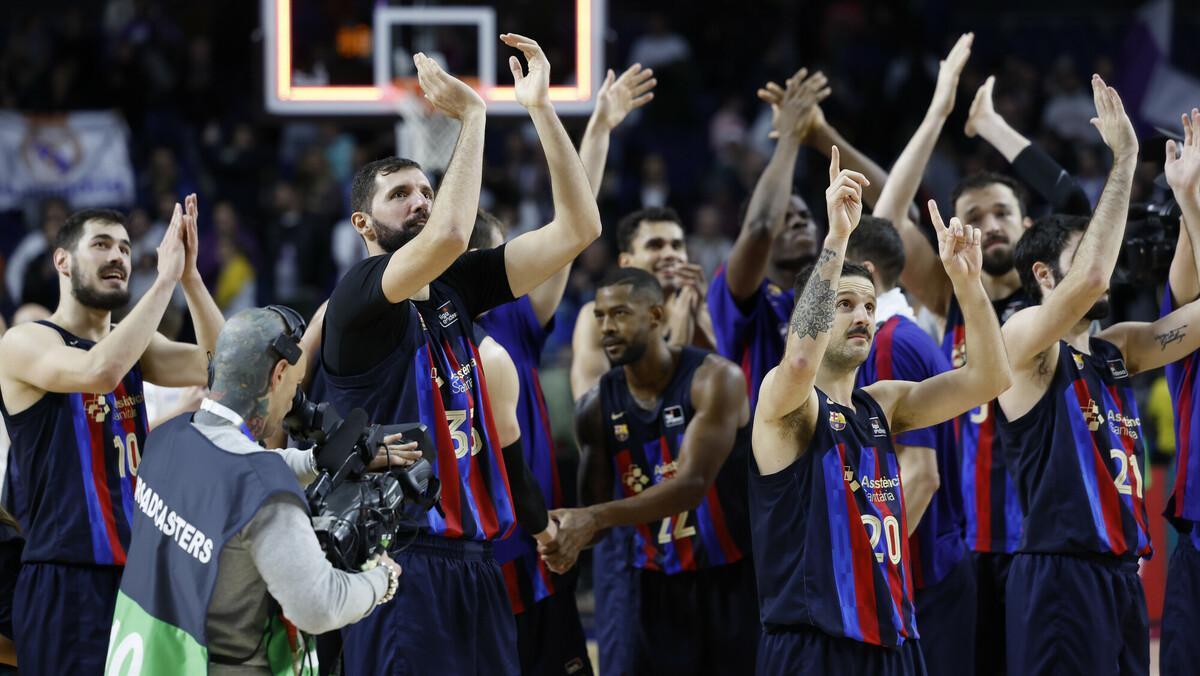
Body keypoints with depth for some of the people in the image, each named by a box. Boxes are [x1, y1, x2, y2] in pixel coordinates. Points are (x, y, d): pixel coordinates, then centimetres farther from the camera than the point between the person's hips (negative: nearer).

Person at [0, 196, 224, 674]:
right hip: (66, 581, -7)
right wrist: (165, 279, -21)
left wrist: (189, 275, -9)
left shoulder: (134, 343, 15)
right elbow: (100, 371, -26)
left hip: (139, 573, 7)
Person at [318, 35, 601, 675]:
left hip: (474, 560, 7)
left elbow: (577, 228, 7)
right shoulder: (357, 298, -10)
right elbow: (448, 235, -29)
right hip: (402, 565, -7)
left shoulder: (454, 287, 11)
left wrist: (541, 107, -2)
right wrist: (471, 113, -18)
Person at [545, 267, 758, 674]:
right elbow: (596, 506, 4)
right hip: (660, 584, 4)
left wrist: (595, 518, -33)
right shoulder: (597, 407, 1)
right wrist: (569, 537, -21)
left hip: (733, 577, -4)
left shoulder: (715, 380, -14)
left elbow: (692, 484, -23)